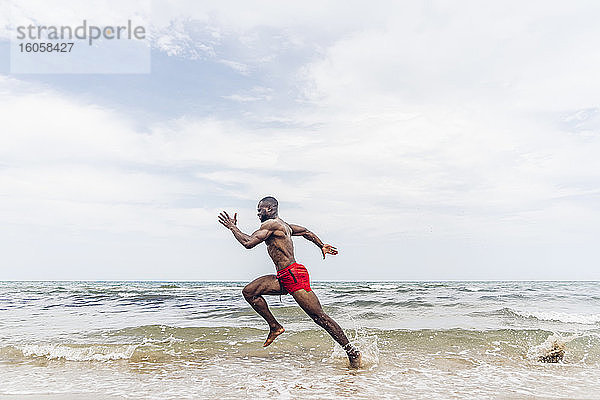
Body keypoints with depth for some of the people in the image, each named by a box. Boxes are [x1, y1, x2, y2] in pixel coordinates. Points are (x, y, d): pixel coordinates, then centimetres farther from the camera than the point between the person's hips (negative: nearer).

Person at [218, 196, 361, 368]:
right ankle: (274, 326, 10)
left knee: (319, 316, -7)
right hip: (284, 277, 10)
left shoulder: (270, 224, -8)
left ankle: (353, 352, 1)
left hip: (293, 275, -10)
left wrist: (233, 227, -3)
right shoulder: (284, 225, 20)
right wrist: (322, 246, 40)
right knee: (249, 292, 3)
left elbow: (248, 243, -18)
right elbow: (306, 232, 32)